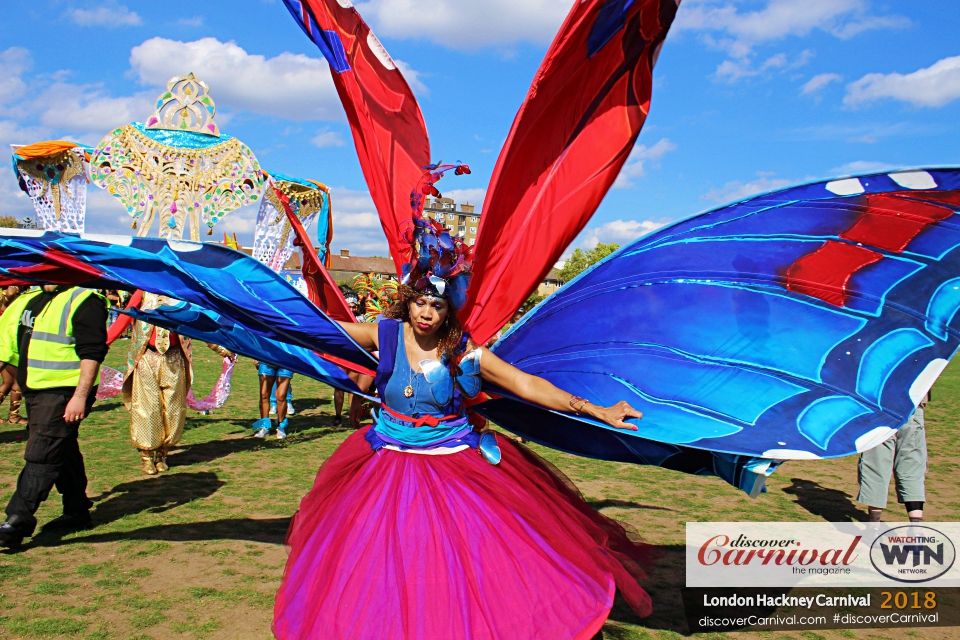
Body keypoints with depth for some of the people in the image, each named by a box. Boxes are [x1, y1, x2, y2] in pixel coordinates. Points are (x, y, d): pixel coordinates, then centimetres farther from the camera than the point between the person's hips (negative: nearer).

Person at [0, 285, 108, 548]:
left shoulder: (84, 300, -14)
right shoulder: (34, 299, 14)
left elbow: (91, 354, -20)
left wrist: (80, 397, -25)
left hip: (64, 394, -9)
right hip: (35, 391, 9)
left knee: (41, 456, -8)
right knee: (63, 454, 17)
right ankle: (77, 512, 27)